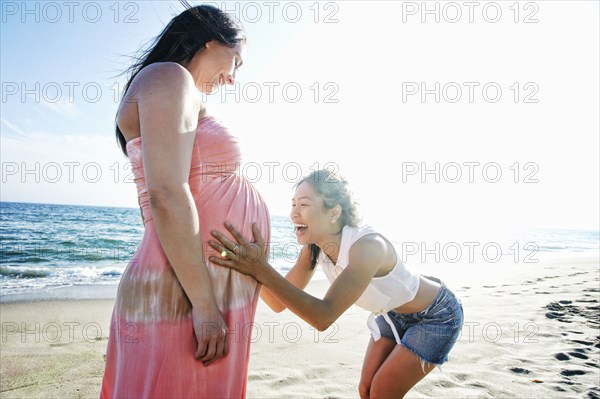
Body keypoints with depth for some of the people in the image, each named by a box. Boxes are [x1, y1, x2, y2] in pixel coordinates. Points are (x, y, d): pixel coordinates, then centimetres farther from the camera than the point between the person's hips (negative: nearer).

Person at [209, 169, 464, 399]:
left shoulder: (368, 246, -38)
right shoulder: (313, 249, -14)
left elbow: (323, 317, -47)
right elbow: (279, 303, -15)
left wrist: (261, 270, -54)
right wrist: (253, 267, -31)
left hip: (437, 316, -6)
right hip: (395, 315, 7)